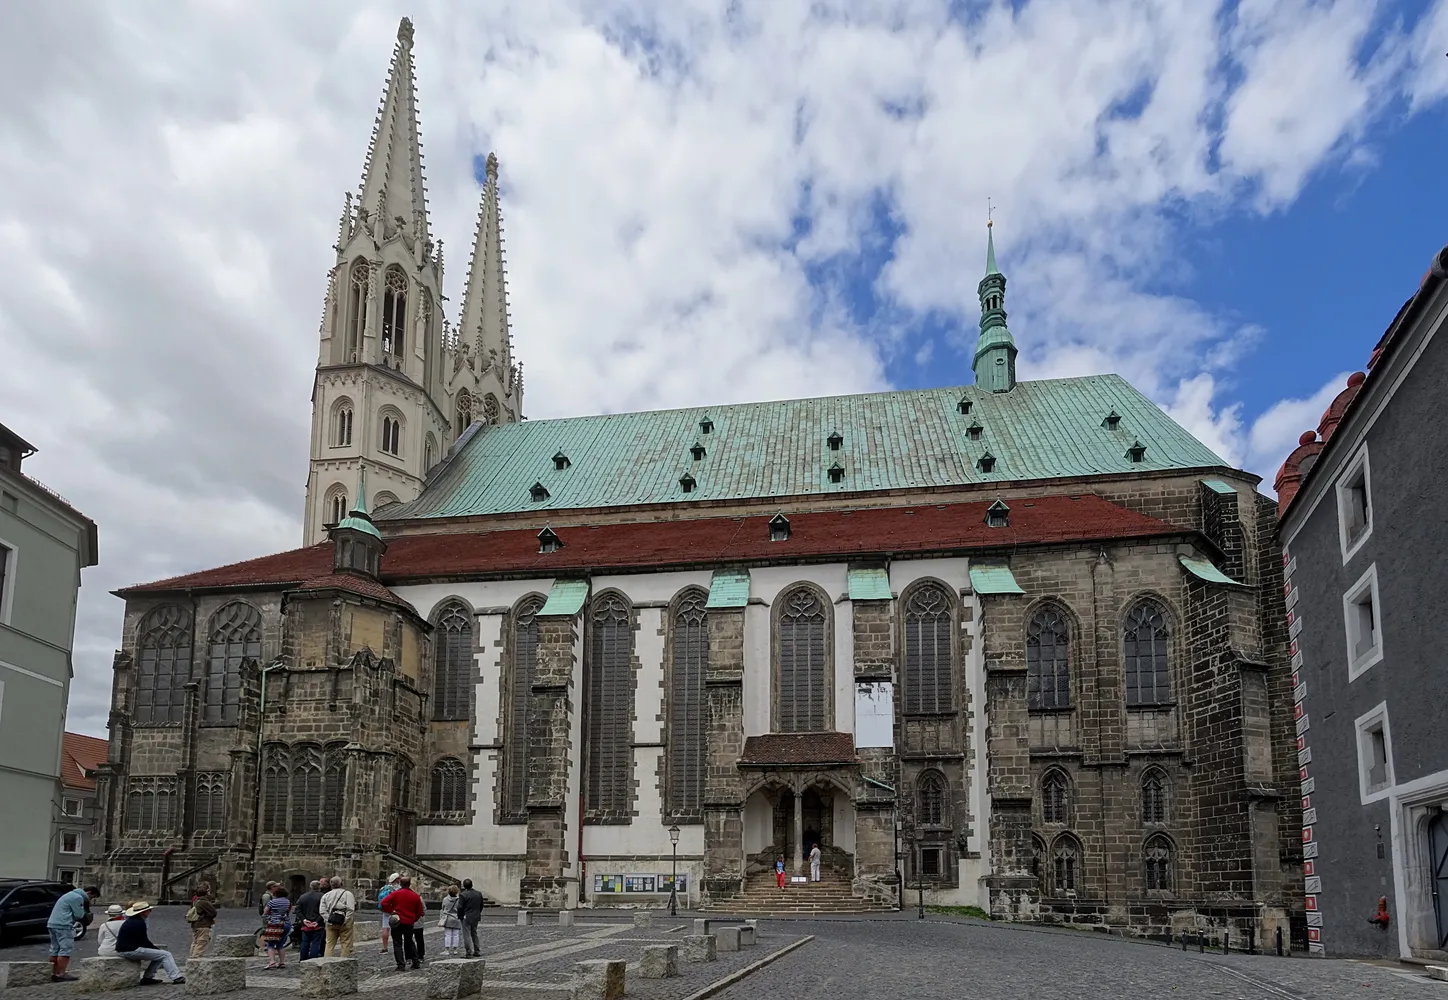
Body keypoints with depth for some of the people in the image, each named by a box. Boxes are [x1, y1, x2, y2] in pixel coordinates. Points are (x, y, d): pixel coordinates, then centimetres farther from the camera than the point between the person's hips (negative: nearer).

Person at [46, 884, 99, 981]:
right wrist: (85, 910, 7)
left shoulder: (72, 895, 23)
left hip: (52, 924, 11)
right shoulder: (78, 898, -11)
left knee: (55, 949, 13)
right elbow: (79, 915, -11)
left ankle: (54, 973, 17)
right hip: (63, 926, -11)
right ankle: (60, 975, -12)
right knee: (65, 949, -9)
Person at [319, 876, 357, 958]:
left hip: (330, 923, 4)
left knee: (329, 944, 10)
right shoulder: (348, 894, -3)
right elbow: (350, 909, -14)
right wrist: (345, 921, -10)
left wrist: (327, 920, 0)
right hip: (344, 923, -4)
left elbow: (323, 911, 1)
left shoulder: (326, 895, 10)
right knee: (346, 944, 3)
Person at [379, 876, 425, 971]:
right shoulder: (416, 896, 3)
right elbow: (419, 912, 9)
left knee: (397, 944, 2)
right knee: (410, 942, 19)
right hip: (410, 923, 3)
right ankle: (416, 962, 17)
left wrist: (390, 911, -7)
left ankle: (401, 964, -8)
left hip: (397, 922, -3)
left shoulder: (395, 893, -6)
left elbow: (384, 903, -18)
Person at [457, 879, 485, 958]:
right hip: (476, 917, 6)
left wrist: (459, 916, -2)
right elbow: (481, 906, 11)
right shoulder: (479, 894, 5)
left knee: (467, 935, -1)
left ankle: (469, 952, -5)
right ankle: (477, 951, 21)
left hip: (466, 917, -6)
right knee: (474, 934, 17)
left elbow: (460, 907, -15)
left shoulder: (463, 895, -14)